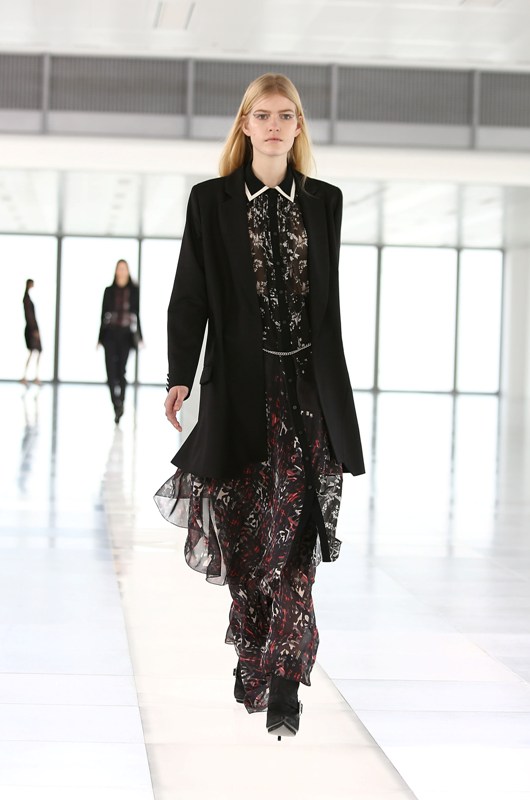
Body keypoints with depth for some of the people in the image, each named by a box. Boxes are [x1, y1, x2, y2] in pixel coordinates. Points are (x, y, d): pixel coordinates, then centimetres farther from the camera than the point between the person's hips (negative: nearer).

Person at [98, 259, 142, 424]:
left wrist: (139, 337, 4)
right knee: (111, 369, -13)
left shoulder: (134, 291, 6)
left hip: (126, 334, 0)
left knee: (121, 370, 2)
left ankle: (119, 405, 12)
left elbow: (136, 314, 7)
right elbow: (104, 314, 7)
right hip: (110, 334, 0)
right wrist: (100, 337, 4)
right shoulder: (109, 291, 6)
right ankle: (118, 405, -15)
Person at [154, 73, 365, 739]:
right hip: (240, 386, 0)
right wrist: (180, 378, -7)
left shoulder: (324, 202, 9)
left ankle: (281, 679, -10)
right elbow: (189, 298, 3)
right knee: (244, 535, 5)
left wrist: (334, 391, 13)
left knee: (293, 534, -9)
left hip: (307, 387, 1)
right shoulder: (211, 202, 4)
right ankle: (254, 652, 21)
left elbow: (327, 301, 13)